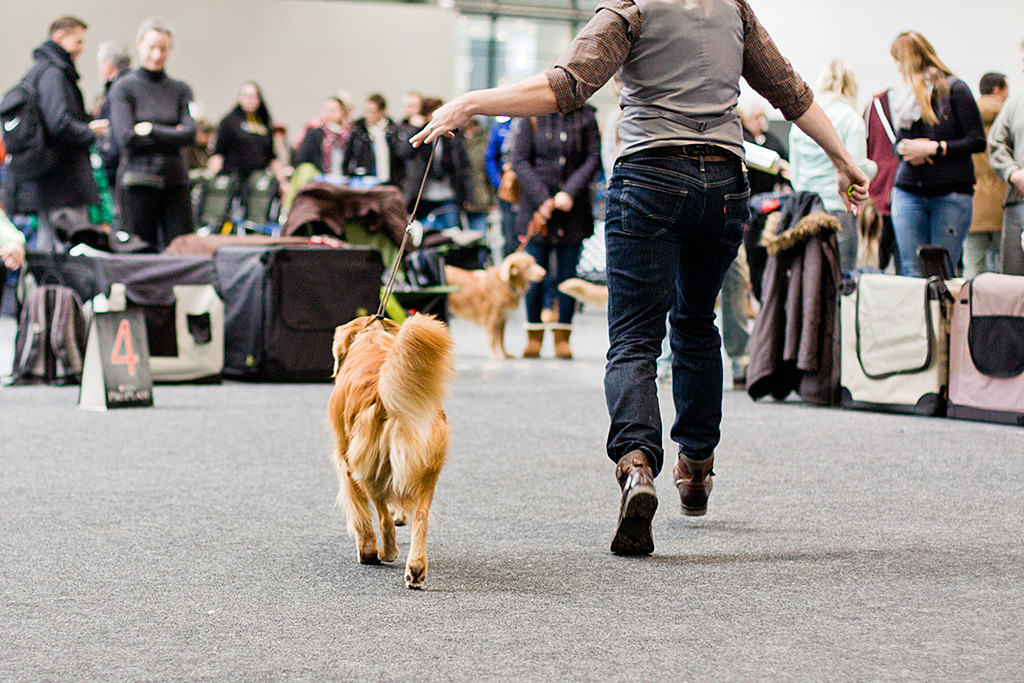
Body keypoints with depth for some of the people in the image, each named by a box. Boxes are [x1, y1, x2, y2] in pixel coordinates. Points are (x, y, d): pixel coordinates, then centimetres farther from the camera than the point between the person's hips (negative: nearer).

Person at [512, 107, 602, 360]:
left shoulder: (584, 115, 4)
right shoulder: (530, 116, 2)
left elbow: (593, 159, 0)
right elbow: (520, 161, -2)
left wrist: (570, 192, -13)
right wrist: (541, 198, -12)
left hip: (574, 209, 1)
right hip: (537, 206, -1)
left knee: (567, 273, 2)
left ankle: (562, 336, 10)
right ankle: (534, 336, 11)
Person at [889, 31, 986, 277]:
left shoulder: (954, 89, -3)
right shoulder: (902, 96, 14)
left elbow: (978, 141, -6)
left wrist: (933, 147, -13)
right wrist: (908, 151, -4)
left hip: (951, 192, -4)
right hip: (908, 192, 4)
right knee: (912, 273, -4)